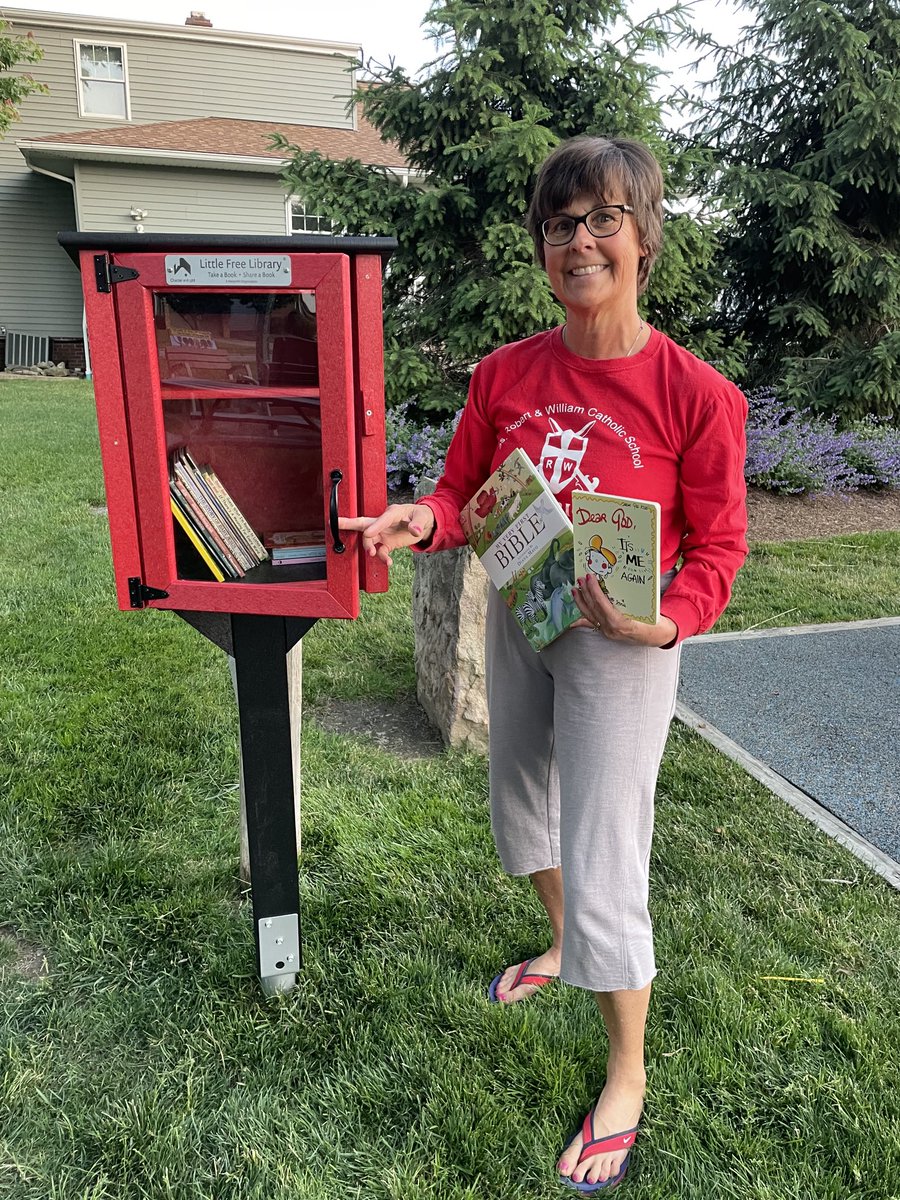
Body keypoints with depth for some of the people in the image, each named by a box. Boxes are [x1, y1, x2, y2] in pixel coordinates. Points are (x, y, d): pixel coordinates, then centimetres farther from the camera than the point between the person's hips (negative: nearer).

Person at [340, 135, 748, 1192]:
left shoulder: (694, 394, -16)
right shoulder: (505, 375, -2)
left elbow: (718, 546, -10)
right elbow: (466, 490, 4)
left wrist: (664, 622, -27)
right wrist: (425, 520, -18)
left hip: (623, 643, -5)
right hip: (516, 619, 6)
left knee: (602, 864, 0)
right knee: (521, 808, 24)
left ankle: (626, 1078, 27)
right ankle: (562, 947, 56)